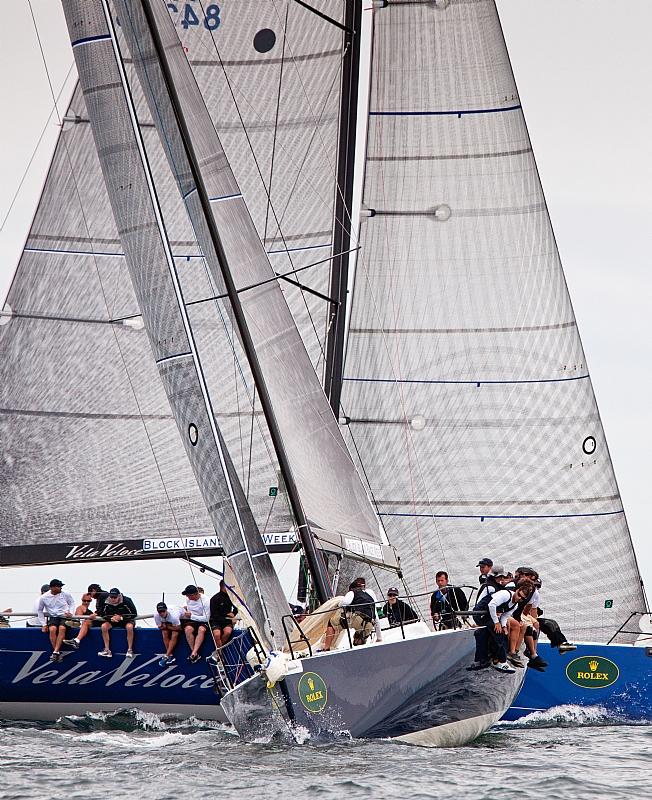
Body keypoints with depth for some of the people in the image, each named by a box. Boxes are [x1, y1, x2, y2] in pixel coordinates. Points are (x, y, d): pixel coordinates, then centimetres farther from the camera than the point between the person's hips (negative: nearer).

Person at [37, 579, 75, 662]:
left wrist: (70, 612, -1)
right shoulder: (44, 597, -1)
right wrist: (43, 624, 4)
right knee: (52, 629, -32)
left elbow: (72, 603, 17)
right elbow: (39, 610, 11)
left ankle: (55, 652, -35)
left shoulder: (65, 594, 0)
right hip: (53, 617, 0)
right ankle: (59, 653, -25)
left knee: (62, 628, -33)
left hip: (64, 617, 0)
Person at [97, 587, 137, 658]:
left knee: (129, 627, -36)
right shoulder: (107, 603, -12)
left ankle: (130, 650, -24)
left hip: (126, 620, -4)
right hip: (112, 621, 4)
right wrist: (111, 618, -21)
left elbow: (134, 614, -18)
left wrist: (121, 617, -25)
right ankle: (107, 650, -16)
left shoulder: (126, 601, -23)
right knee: (103, 626, -22)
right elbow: (103, 615, -1)